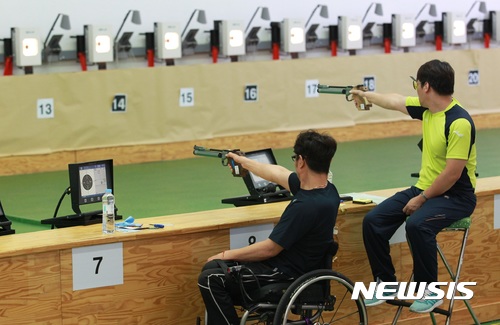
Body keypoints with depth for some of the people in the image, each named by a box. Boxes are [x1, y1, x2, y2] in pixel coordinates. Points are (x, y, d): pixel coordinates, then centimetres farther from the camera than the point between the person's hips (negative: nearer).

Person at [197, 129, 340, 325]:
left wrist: (227, 255, -7)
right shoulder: (324, 189, 0)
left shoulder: (306, 205, -29)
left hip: (288, 275, -10)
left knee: (210, 279, -12)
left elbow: (270, 249, -21)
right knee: (212, 268, 13)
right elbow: (278, 174, 18)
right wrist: (243, 162, 34)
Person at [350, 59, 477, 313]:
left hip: (455, 196, -8)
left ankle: (430, 292, -17)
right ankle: (385, 283, 10)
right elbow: (395, 102, 22)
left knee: (417, 224, -35)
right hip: (424, 188, 8)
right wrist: (365, 95, 37)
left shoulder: (459, 122, -23)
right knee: (373, 221, -5)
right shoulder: (428, 109, 2)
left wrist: (422, 199, -18)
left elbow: (452, 173, -25)